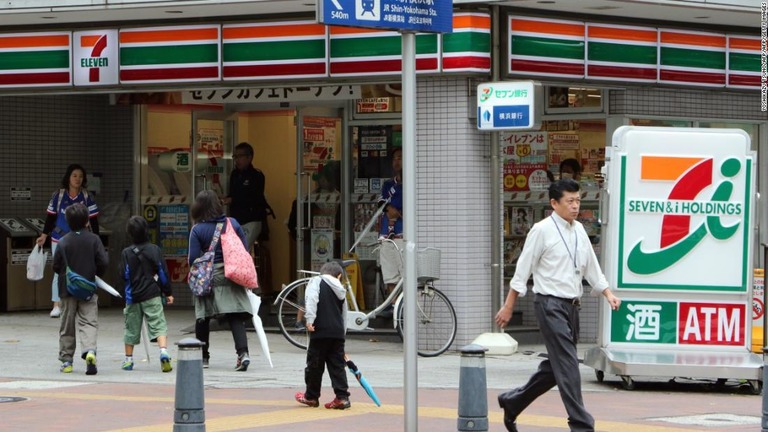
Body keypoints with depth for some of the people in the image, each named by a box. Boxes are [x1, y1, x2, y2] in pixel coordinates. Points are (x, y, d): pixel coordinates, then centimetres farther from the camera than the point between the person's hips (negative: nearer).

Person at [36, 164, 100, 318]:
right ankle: (56, 305, 2)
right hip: (59, 240, 0)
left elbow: (93, 219, 0)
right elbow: (51, 216, 7)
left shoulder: (87, 197, -1)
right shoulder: (58, 195, 0)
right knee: (59, 272, -1)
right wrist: (44, 235, 3)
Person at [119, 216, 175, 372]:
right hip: (152, 295, -1)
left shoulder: (127, 253, -4)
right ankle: (163, 351, -28)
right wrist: (168, 292, 6)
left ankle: (128, 359, 23)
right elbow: (163, 272, -1)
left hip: (133, 296, 1)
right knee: (158, 324, -6)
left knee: (131, 328, 13)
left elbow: (124, 274, -5)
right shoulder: (154, 249, -3)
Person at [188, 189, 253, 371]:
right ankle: (243, 352, -18)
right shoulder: (232, 223, -1)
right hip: (231, 278, 2)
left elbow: (193, 259, -11)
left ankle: (203, 356, 21)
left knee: (203, 318, 13)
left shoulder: (197, 230, -9)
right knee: (235, 317, 0)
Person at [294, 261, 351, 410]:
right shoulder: (341, 291, 20)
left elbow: (312, 298, -15)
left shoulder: (316, 281, 4)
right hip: (338, 332, 5)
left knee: (315, 364, 7)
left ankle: (311, 397, 17)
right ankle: (342, 397, 0)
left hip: (321, 331, -5)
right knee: (337, 365, 8)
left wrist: (310, 319, -20)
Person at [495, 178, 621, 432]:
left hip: (571, 305, 8)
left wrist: (608, 294, 6)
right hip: (550, 304, -8)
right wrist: (508, 307, -5)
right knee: (567, 365, -11)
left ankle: (513, 402, 29)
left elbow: (591, 268, 19)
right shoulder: (542, 230, -9)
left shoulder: (578, 231, 11)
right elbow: (523, 269, -6)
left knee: (555, 367, 13)